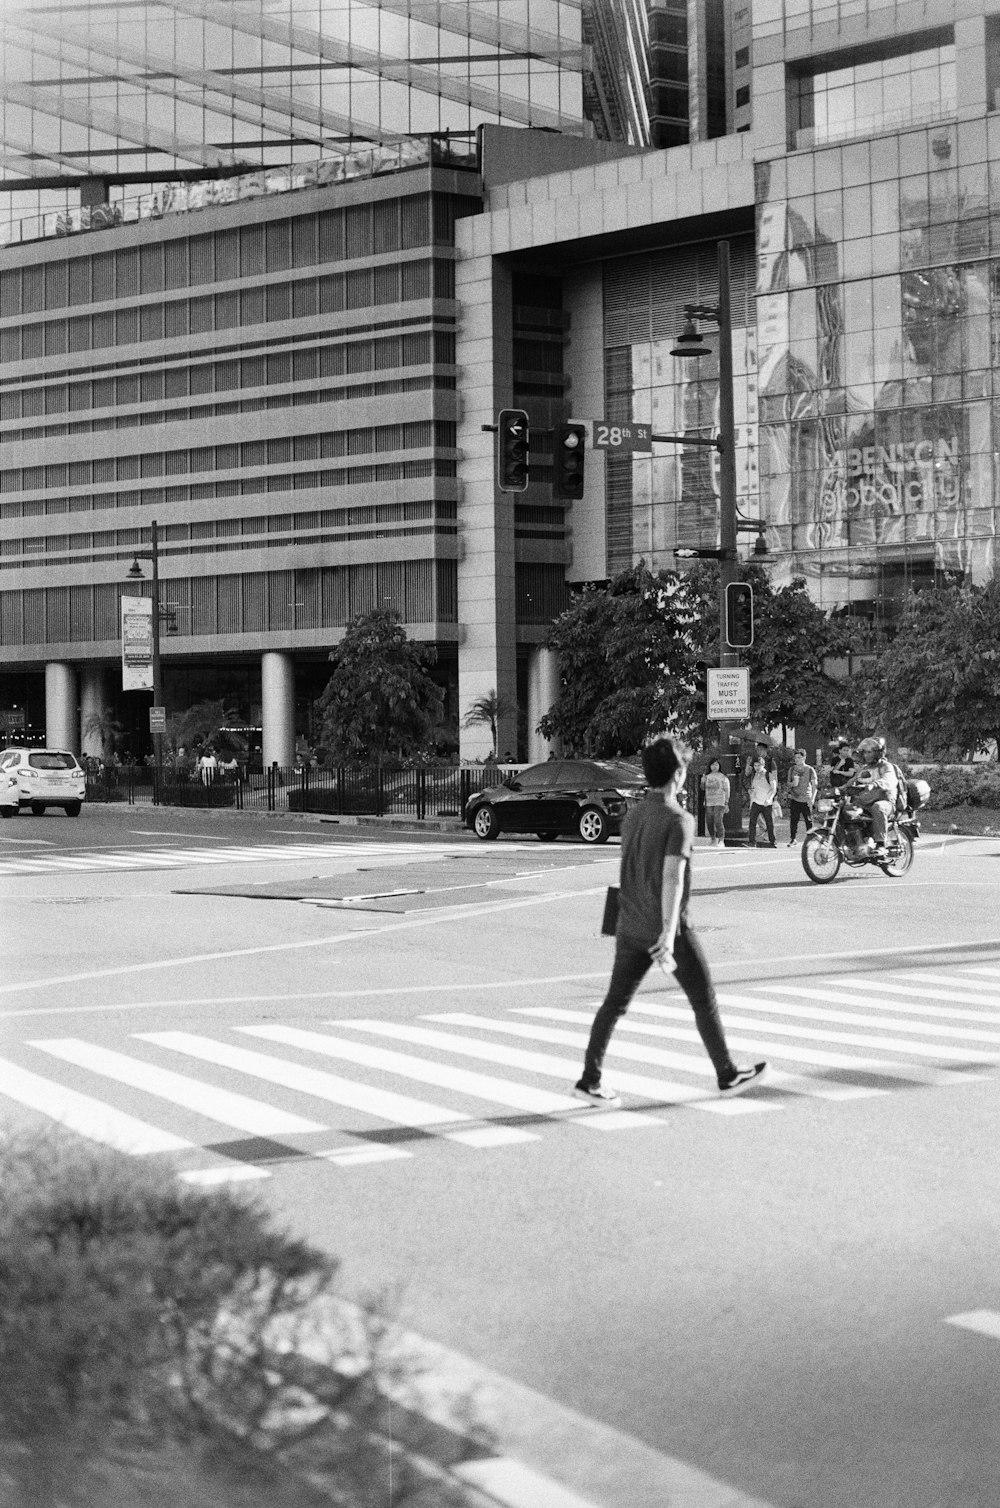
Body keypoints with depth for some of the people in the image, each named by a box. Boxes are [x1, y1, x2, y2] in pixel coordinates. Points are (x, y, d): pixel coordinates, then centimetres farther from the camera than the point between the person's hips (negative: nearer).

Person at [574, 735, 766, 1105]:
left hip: (630, 925, 6)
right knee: (704, 999, 8)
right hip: (665, 927, -6)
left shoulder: (632, 817, 9)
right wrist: (669, 932, -31)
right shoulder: (679, 820, -14)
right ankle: (727, 1075, 17)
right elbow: (672, 877, -24)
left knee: (615, 1002, 6)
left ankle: (590, 1079, 0)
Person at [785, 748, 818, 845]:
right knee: (793, 820, 0)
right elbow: (788, 783, 16)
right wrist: (792, 783, -9)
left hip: (806, 800, -3)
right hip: (794, 799, 3)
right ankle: (792, 839, 10)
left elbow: (815, 785, 1)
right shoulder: (792, 769, 9)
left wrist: (812, 798, -10)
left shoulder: (810, 770, 0)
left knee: (809, 821, -3)